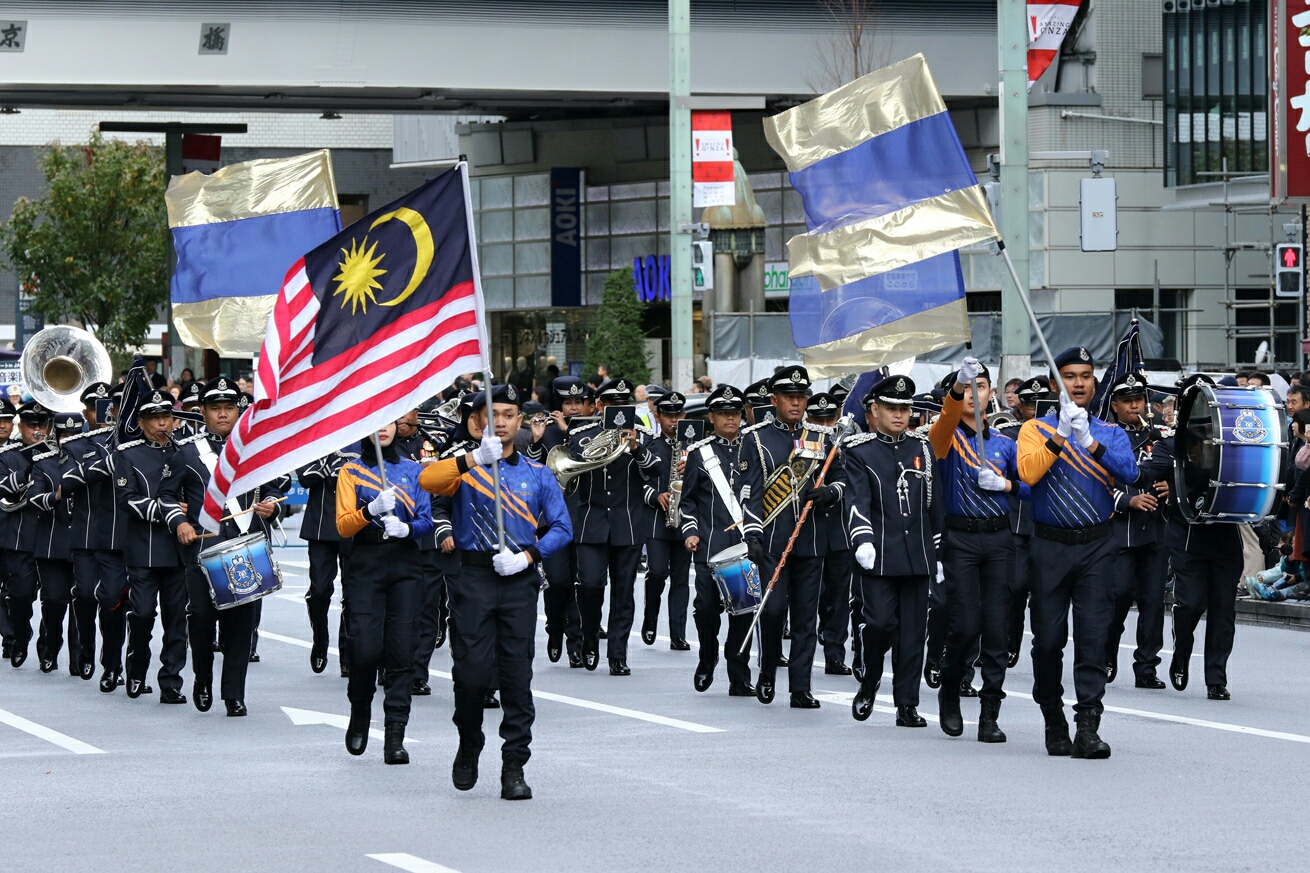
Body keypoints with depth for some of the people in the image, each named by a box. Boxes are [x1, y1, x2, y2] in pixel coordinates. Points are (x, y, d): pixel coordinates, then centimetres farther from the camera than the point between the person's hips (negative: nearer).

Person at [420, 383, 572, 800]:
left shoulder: (537, 475, 11)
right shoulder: (464, 467, 5)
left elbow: (562, 528, 9)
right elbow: (428, 481, -17)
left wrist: (527, 556, -7)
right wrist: (475, 458, -30)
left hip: (520, 581, 1)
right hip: (474, 579, -1)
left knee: (517, 674, -2)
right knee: (472, 670, -6)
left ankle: (514, 767, 3)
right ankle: (469, 744, 21)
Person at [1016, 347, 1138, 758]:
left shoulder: (1111, 433, 9)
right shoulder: (1036, 429, 5)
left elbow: (1129, 471, -12)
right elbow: (1028, 472, -14)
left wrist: (1089, 442, -26)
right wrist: (1060, 434, -22)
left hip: (1096, 547, 0)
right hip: (1050, 547, 0)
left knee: (1093, 637, -8)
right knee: (1048, 638, 2)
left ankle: (1088, 728, -11)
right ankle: (1053, 721, 18)